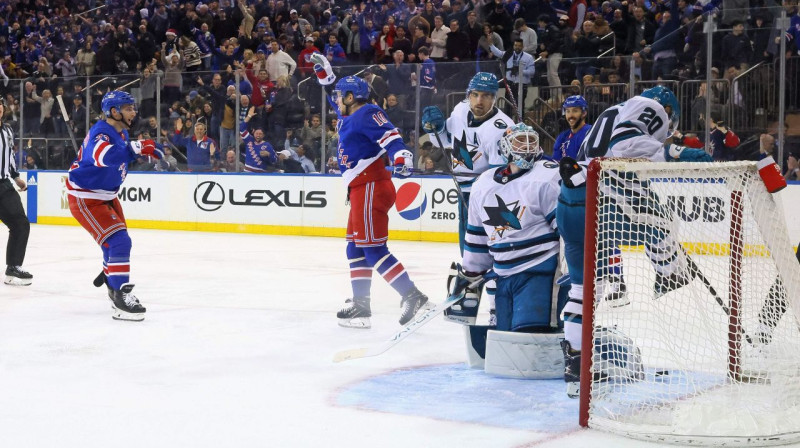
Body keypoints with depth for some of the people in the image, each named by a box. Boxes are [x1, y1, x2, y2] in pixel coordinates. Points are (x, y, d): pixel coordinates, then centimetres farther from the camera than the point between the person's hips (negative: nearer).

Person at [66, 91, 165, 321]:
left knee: (119, 241, 24)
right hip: (85, 199, -10)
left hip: (106, 195, 10)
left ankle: (109, 278, 50)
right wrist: (137, 148, -54)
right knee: (118, 241, -20)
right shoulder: (101, 133, -26)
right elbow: (103, 156, -49)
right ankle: (120, 297, -18)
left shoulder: (121, 133, 5)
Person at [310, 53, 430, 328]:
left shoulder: (366, 113, -8)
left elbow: (390, 135, -23)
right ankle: (360, 306, 16)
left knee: (373, 248, -14)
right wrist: (324, 71, 38)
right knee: (356, 250, 12)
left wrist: (401, 157, -40)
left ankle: (412, 296, -16)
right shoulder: (349, 116, 20)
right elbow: (336, 95, 40)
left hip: (370, 188, -11)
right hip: (361, 191, 11)